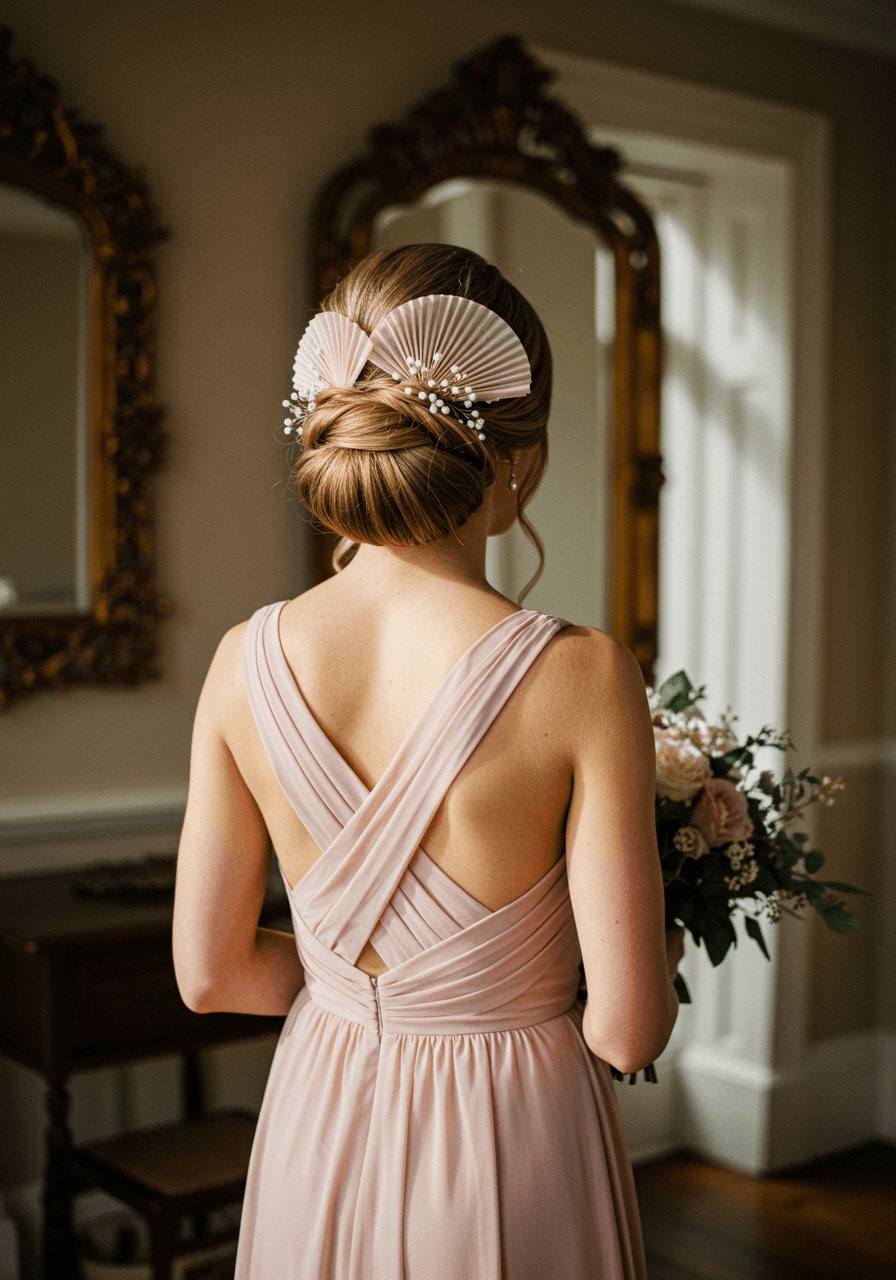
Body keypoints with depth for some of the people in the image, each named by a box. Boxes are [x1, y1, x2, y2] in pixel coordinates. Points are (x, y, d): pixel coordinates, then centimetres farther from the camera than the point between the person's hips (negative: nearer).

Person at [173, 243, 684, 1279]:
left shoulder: (247, 663, -13)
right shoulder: (580, 678, -24)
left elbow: (210, 975, -3)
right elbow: (628, 1030, -18)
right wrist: (663, 948, 4)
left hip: (319, 1125, 3)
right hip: (516, 1142, -3)